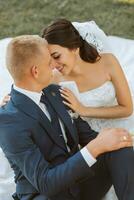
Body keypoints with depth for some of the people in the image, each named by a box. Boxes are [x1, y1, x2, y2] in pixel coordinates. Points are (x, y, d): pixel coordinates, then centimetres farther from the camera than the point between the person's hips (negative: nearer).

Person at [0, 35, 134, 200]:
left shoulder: (53, 92, 4)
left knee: (120, 148, -20)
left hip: (79, 182, 7)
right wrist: (95, 147, -31)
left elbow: (85, 136, 8)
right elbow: (45, 184, -25)